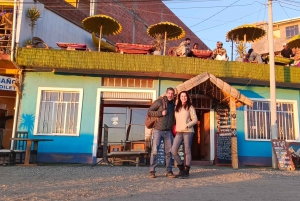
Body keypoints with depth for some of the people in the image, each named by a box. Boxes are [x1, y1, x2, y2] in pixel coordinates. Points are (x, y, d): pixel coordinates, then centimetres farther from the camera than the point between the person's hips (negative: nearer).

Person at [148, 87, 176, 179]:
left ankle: (169, 171, 12)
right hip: (158, 130, -4)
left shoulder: (173, 105, 13)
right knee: (154, 151, -5)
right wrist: (161, 113, -15)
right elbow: (149, 112, -5)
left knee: (169, 152, 5)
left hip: (168, 132, 4)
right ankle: (152, 171, 2)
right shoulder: (159, 102, -3)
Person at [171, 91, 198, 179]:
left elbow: (195, 120, -2)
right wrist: (175, 129, 5)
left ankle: (186, 171, 11)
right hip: (178, 132, 4)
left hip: (188, 132, -4)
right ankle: (181, 167, 16)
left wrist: (187, 125, -14)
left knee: (187, 151, 0)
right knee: (173, 151, -4)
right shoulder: (176, 107, 15)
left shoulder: (190, 107, 1)